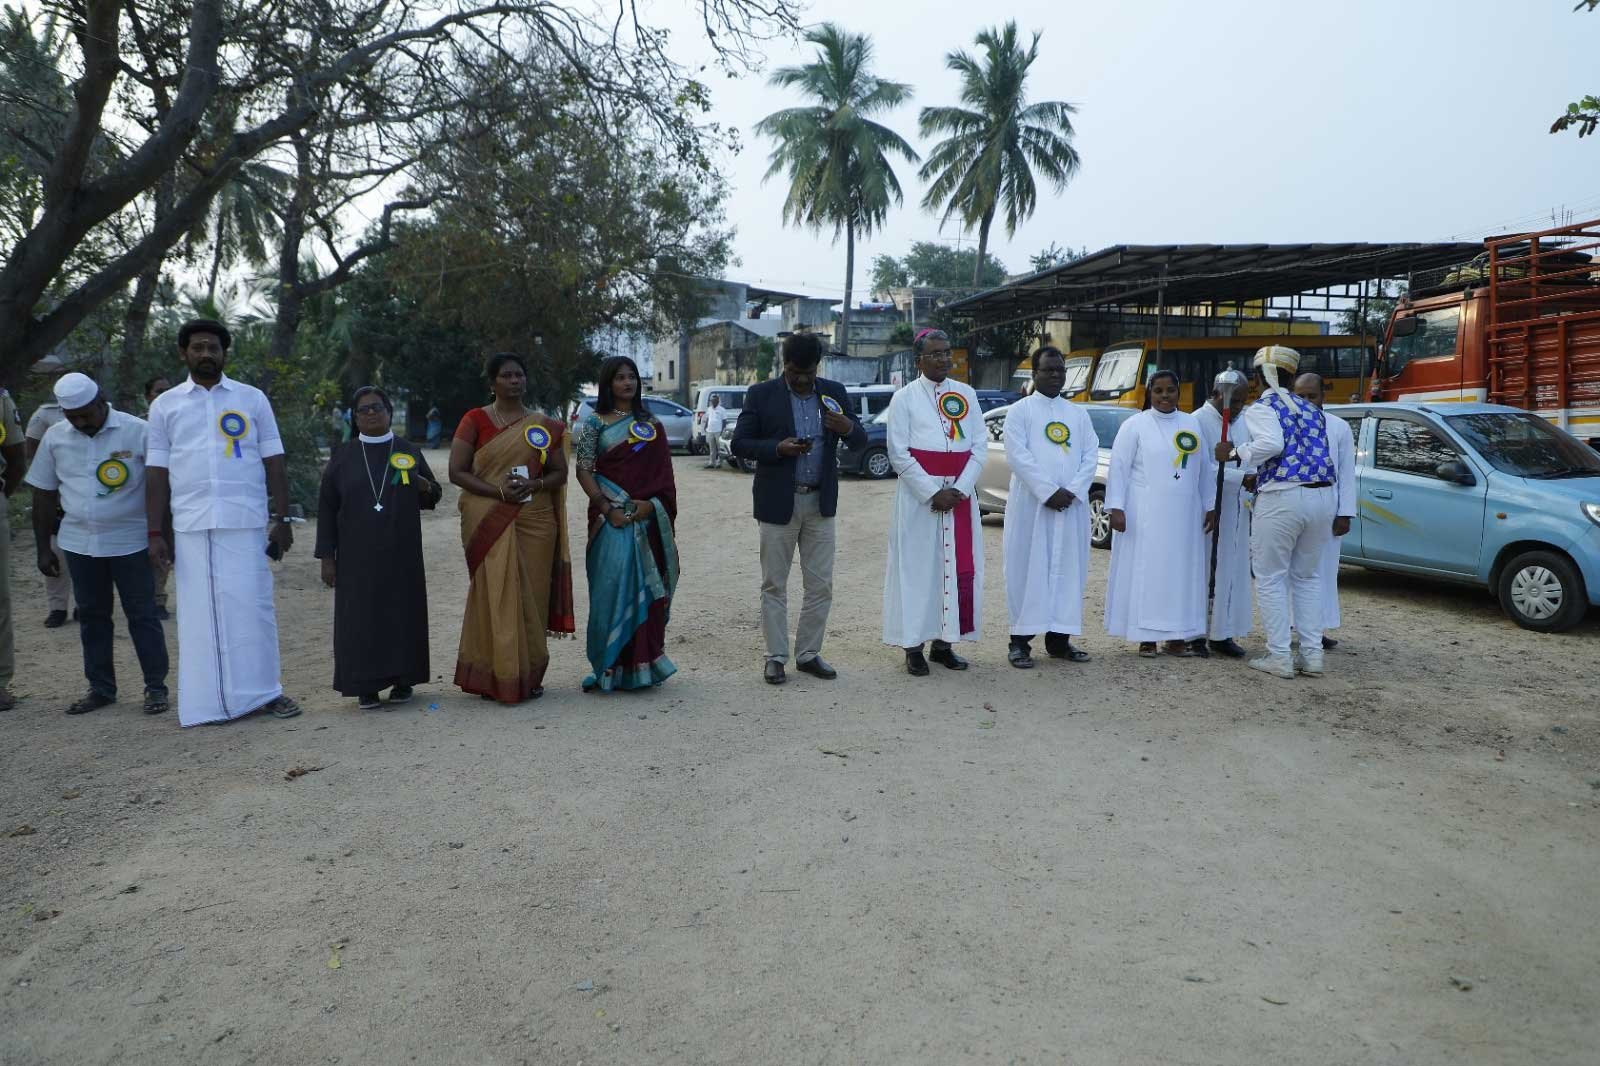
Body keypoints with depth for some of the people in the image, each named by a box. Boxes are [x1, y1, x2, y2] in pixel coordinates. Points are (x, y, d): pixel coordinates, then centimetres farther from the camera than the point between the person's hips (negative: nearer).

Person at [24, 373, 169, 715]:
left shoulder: (137, 431, -9)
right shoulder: (55, 437, 4)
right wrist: (43, 547, 10)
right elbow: (44, 494, 11)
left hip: (130, 542, -4)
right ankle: (101, 688, 21)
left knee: (142, 615, 1)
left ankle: (156, 687, 8)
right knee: (92, 616, 11)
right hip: (79, 543, 4)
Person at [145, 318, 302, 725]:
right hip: (190, 525, 1)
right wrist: (156, 532, 3)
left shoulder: (252, 399, 8)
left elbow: (274, 462, 6)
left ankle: (263, 692, 9)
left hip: (245, 522, -1)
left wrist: (283, 519, 0)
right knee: (199, 612, 3)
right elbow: (157, 472, 8)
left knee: (252, 607, 0)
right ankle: (207, 702, 10)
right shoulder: (165, 405, 10)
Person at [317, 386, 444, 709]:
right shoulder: (343, 457, 4)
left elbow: (434, 494, 13)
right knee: (361, 616, -1)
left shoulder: (409, 453, 7)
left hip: (401, 554, 1)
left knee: (402, 613, 3)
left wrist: (422, 486, -12)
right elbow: (326, 508, 4)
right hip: (357, 556, -1)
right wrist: (327, 557, -2)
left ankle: (402, 680, 13)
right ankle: (366, 685, 5)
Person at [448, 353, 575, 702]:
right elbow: (457, 471, -3)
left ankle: (529, 676, 14)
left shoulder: (545, 426, 11)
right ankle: (493, 676, 4)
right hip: (488, 523, -2)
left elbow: (559, 473, 10)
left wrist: (533, 484, -11)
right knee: (494, 595, -4)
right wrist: (500, 491, -16)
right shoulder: (475, 420, 3)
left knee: (532, 598, 4)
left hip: (535, 522, 3)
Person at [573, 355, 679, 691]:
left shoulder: (651, 425, 11)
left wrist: (650, 505, -8)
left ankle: (642, 663, 15)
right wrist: (608, 508, -13)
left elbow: (663, 474, 8)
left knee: (646, 588, 4)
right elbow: (584, 471, -2)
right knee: (612, 587, -6)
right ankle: (609, 667, 3)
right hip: (611, 517, -3)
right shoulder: (595, 422, 3)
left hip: (649, 518, 3)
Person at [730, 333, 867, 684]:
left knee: (820, 585, 6)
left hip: (820, 502, 3)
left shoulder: (834, 392, 5)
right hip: (778, 503, -3)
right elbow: (739, 444, -4)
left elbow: (861, 441, 7)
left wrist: (849, 427, -17)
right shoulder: (761, 394, -3)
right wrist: (778, 448, -20)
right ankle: (775, 658, 15)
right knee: (774, 585, 4)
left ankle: (808, 654, 19)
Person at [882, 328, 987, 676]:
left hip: (960, 494, 4)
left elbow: (980, 446, 5)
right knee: (917, 568, -3)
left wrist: (960, 490, -8)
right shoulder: (904, 398, 0)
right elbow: (898, 453, -6)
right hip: (918, 496, -4)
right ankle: (913, 645, 4)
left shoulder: (967, 395, 10)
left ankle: (943, 642, 13)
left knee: (959, 568, 4)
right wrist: (932, 493, -14)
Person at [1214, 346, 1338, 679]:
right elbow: (1315, 454, 18)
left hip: (1282, 498, -6)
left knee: (1271, 579, 5)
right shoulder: (1310, 409, 19)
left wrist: (1235, 452, -8)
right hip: (1324, 494, 7)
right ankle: (1312, 655, 17)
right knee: (1307, 577, 18)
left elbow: (1272, 443, -22)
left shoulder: (1261, 408, -2)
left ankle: (1280, 657, 5)